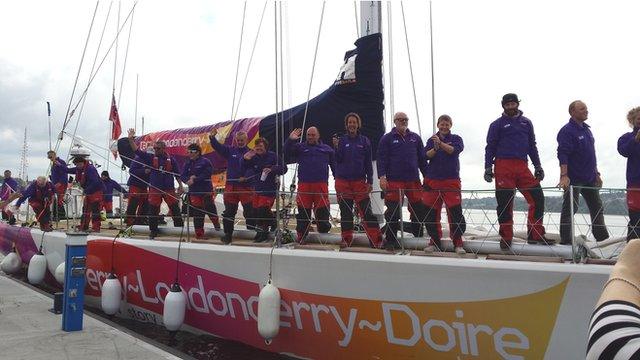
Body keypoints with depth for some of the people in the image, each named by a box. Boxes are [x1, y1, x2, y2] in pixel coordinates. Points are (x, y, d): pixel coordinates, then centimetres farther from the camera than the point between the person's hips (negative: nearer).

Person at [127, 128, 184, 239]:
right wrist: (130, 139, -18)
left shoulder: (171, 159, 2)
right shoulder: (150, 158, 2)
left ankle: (180, 226, 17)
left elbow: (177, 174, 9)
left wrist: (180, 185, 4)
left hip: (169, 189, 0)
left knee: (175, 209, 5)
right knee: (153, 211, 3)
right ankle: (153, 231, 15)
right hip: (155, 189, 0)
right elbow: (137, 151, -6)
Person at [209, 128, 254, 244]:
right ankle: (227, 234, 18)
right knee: (229, 212, 8)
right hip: (230, 186, 3)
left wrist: (247, 177, -22)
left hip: (246, 187, -3)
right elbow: (218, 146, -4)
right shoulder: (230, 150, 8)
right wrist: (212, 137, -22)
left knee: (249, 212, 2)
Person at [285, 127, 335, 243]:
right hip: (304, 184, 0)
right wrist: (290, 140, -14)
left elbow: (334, 164, 16)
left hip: (321, 184, 0)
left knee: (322, 210, -1)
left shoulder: (326, 149, 15)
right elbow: (287, 153, 1)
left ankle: (324, 231, 13)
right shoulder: (300, 147, 13)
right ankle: (301, 236, 9)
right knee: (303, 211, 2)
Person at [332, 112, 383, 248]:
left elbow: (368, 162, 6)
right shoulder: (341, 140, 5)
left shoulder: (364, 141, 6)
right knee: (345, 213, 6)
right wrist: (336, 147, -17)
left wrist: (370, 181, 0)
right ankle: (346, 240, 14)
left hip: (360, 181, 0)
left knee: (366, 211, -6)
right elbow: (338, 160, -2)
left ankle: (377, 240, -5)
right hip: (343, 181, 1)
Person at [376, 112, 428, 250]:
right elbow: (381, 159, -1)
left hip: (413, 180, 3)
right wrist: (382, 177, -11)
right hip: (394, 180, -3)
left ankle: (418, 237, 18)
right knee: (393, 212, -1)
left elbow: (422, 159, 16)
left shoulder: (415, 138, 15)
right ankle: (390, 240, 9)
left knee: (420, 210, 3)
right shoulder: (387, 138, 5)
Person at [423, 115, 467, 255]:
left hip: (451, 180, -2)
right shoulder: (432, 139, 12)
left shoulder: (456, 138, 8)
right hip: (432, 179, 2)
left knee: (455, 211, -8)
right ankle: (435, 241, 16)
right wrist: (435, 148, -21)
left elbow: (455, 150, -12)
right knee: (431, 212, 3)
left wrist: (440, 143, -25)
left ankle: (457, 243, 1)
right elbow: (426, 155, -3)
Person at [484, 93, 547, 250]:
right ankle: (506, 237, 6)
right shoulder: (497, 124, 7)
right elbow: (490, 147, 5)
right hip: (503, 167, -3)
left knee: (537, 197, -7)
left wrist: (538, 166, 15)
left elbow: (532, 146, 21)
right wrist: (488, 168, -5)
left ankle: (535, 235, 3)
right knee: (504, 203, -4)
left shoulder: (526, 123, 18)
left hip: (522, 166, 3)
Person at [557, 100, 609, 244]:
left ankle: (602, 238, 24)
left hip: (590, 179, 9)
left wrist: (596, 173, 21)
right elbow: (563, 154, -20)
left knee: (597, 208, 14)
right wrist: (564, 175, -28)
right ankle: (565, 240, 1)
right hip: (574, 179, -9)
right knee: (569, 209, -4)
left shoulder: (586, 130, 16)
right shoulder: (567, 131, -11)